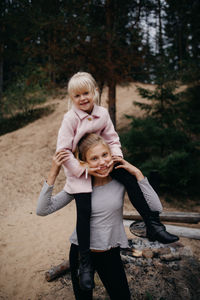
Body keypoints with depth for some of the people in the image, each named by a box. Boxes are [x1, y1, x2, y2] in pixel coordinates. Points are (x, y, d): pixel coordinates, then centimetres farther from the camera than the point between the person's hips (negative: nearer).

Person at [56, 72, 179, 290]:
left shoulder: (102, 113, -1)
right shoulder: (70, 118, -15)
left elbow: (111, 138, 8)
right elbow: (63, 150, -18)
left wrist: (116, 154, -12)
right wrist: (83, 170, -22)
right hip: (77, 167, -4)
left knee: (129, 178, -14)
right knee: (84, 209, -14)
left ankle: (153, 226, -2)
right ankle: (85, 262, -1)